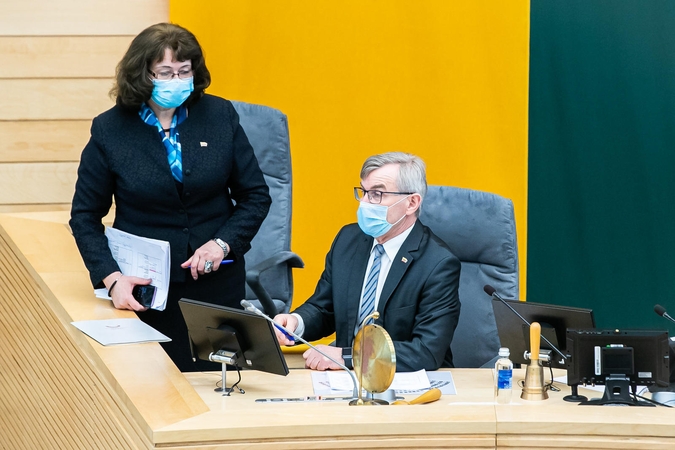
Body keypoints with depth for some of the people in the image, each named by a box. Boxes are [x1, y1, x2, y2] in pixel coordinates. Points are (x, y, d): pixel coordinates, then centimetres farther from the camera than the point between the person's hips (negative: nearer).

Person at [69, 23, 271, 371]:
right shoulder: (110, 130, -3)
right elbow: (85, 216, 3)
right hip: (144, 290, -1)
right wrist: (111, 277, -10)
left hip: (218, 283, 1)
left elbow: (256, 195, 7)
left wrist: (223, 243, -9)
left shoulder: (220, 116, 1)